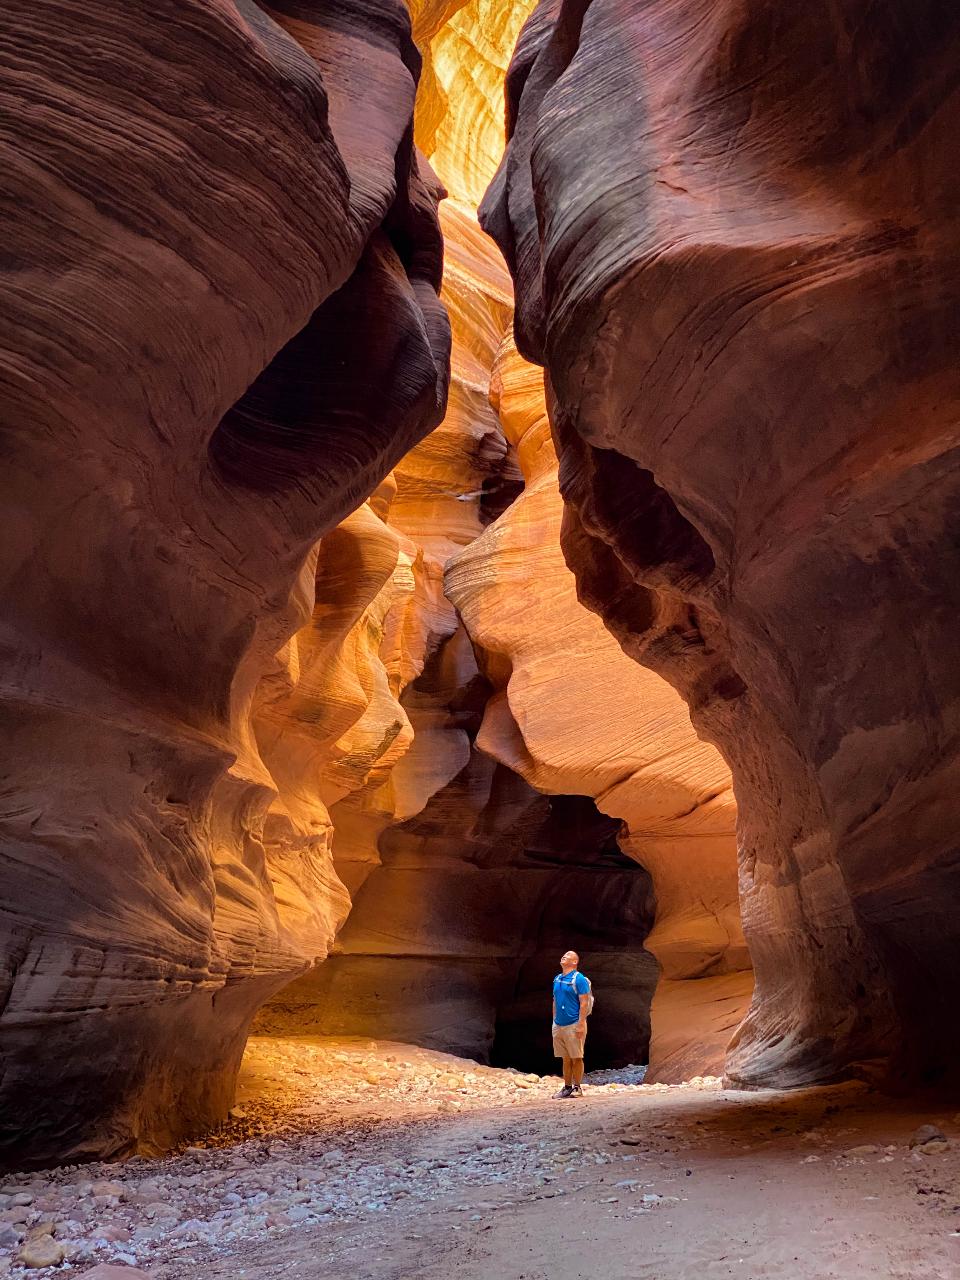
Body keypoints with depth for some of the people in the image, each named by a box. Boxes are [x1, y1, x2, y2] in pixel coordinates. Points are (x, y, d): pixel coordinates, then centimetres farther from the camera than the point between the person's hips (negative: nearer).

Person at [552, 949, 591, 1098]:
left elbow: (584, 1003, -13)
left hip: (573, 1025, -6)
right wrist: (554, 1021, 13)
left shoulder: (579, 979, -9)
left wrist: (581, 1025, -18)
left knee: (576, 1058, 1)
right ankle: (567, 1087, 20)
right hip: (559, 1025, 6)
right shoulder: (557, 979, 12)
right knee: (566, 1059, 12)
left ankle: (577, 1088, 11)